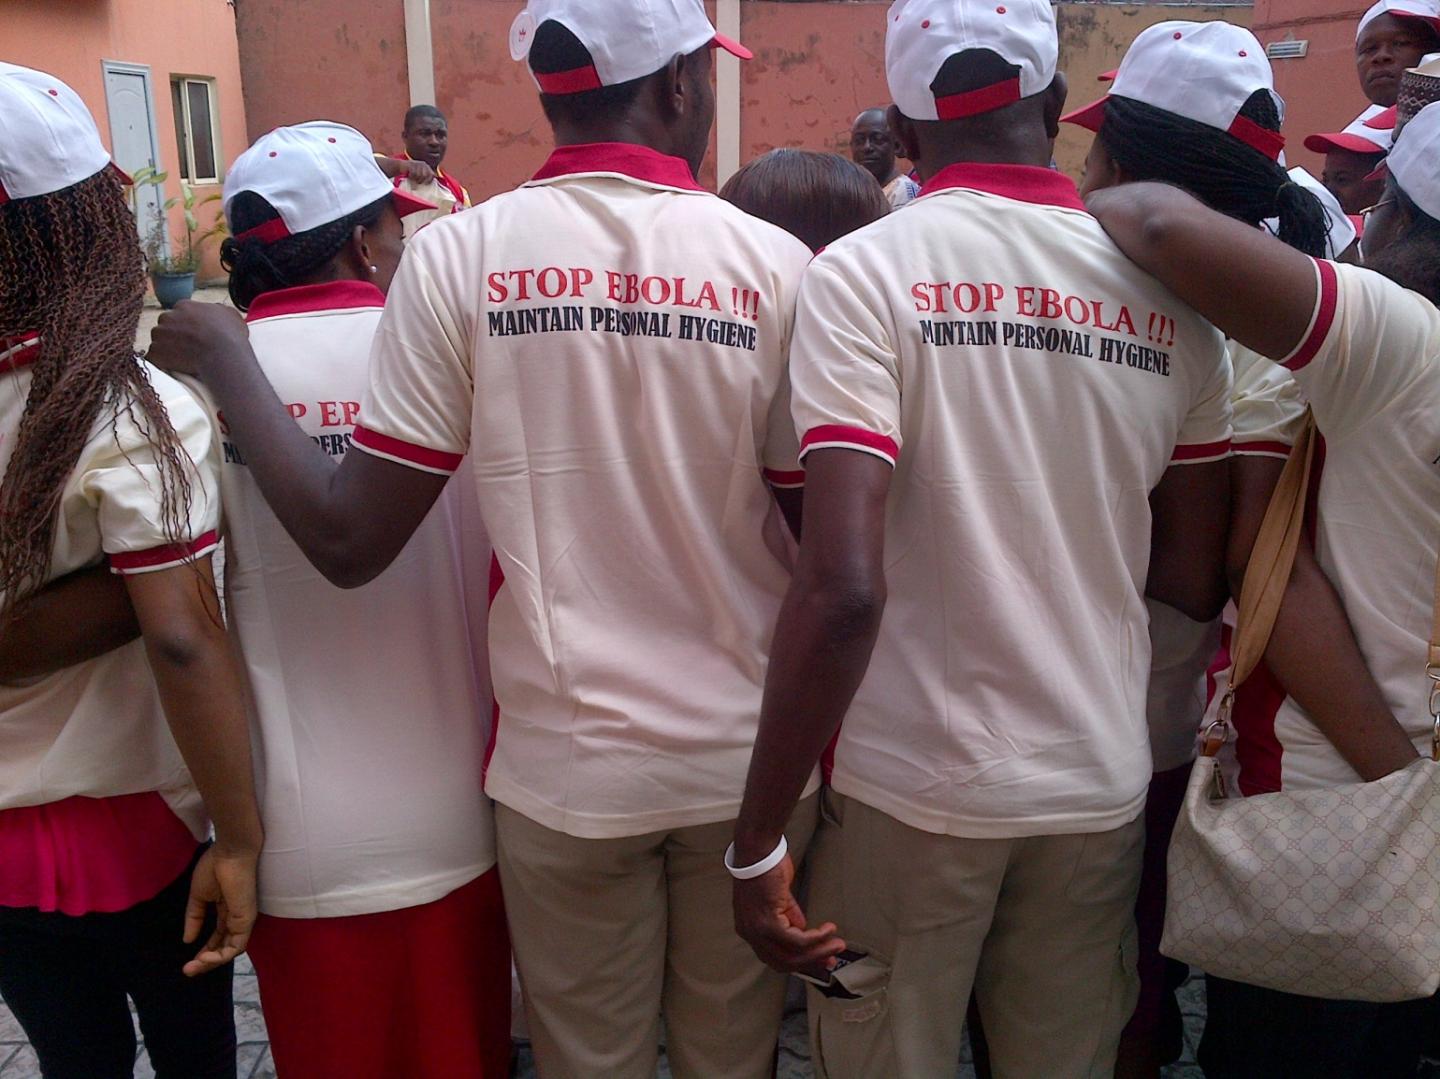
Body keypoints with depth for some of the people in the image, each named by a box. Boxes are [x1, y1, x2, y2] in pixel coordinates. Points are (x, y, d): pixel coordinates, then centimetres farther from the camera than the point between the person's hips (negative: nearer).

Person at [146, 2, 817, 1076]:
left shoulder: (461, 253, -10)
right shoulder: (774, 262, -9)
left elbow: (347, 541, -10)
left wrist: (223, 358, 3)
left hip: (566, 763, 0)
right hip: (748, 756, 1)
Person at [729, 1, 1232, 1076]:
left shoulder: (863, 273, -12)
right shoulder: (1168, 298, 0)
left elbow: (843, 587, -21)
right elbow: (1196, 583, 5)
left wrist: (760, 839, -14)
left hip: (914, 786, -3)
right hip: (1102, 785, 4)